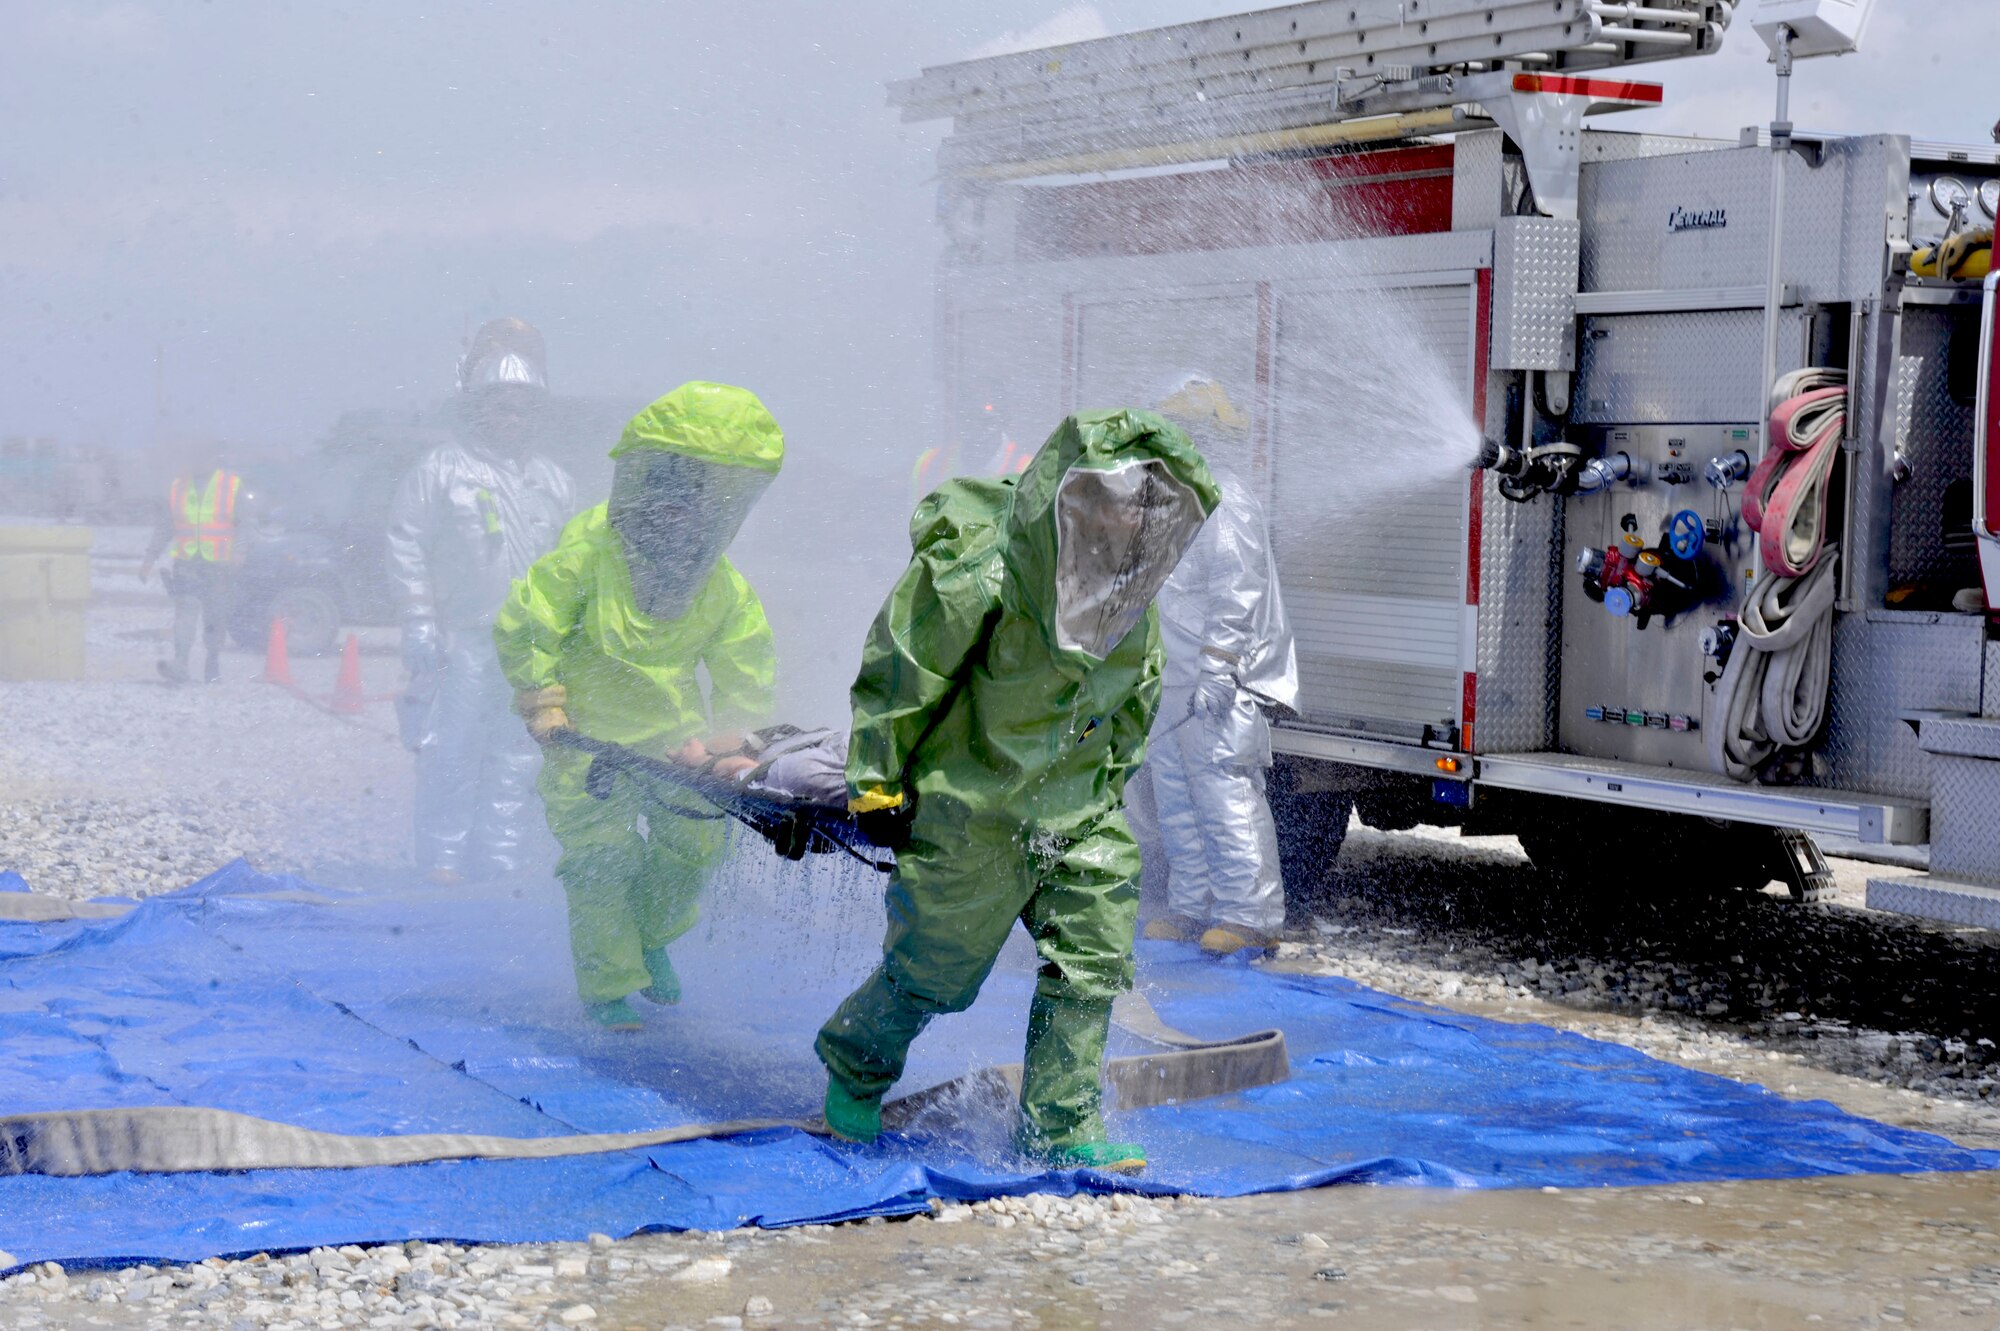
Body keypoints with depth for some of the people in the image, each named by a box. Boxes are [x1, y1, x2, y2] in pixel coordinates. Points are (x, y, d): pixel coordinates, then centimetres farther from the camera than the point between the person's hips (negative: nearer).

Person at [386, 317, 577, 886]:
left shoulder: (554, 482, 14)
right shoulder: (442, 470, 0)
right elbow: (407, 547, -2)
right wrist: (420, 622, -8)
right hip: (463, 640, -4)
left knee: (516, 761, 6)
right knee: (451, 755, -5)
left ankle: (499, 864, 14)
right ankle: (442, 862, 3)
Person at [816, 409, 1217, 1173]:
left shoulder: (1132, 597, -1)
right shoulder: (976, 578, -21)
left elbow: (1136, 695, 16)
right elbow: (899, 677, -13)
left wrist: (1109, 781, 19)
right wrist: (876, 785, -9)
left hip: (1078, 810, 6)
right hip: (971, 806, -6)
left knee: (1092, 959, -2)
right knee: (935, 968, 7)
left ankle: (1060, 1128, 8)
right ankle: (853, 1069, 35)